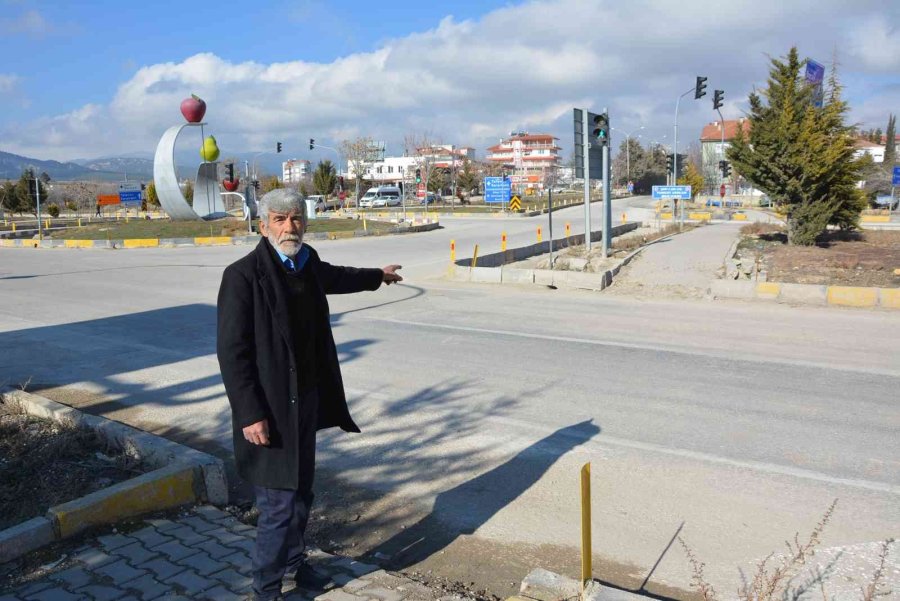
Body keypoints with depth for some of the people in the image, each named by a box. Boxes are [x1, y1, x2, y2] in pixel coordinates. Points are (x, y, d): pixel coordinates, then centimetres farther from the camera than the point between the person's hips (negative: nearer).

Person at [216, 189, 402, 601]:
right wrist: (250, 414, -21)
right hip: (271, 408, -7)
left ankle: (293, 563, 42)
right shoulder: (243, 275, -17)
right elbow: (231, 351, -18)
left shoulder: (307, 263, 5)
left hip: (308, 399, 7)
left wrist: (377, 276, 45)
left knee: (301, 493, 20)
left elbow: (333, 276, 29)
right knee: (279, 504, -1)